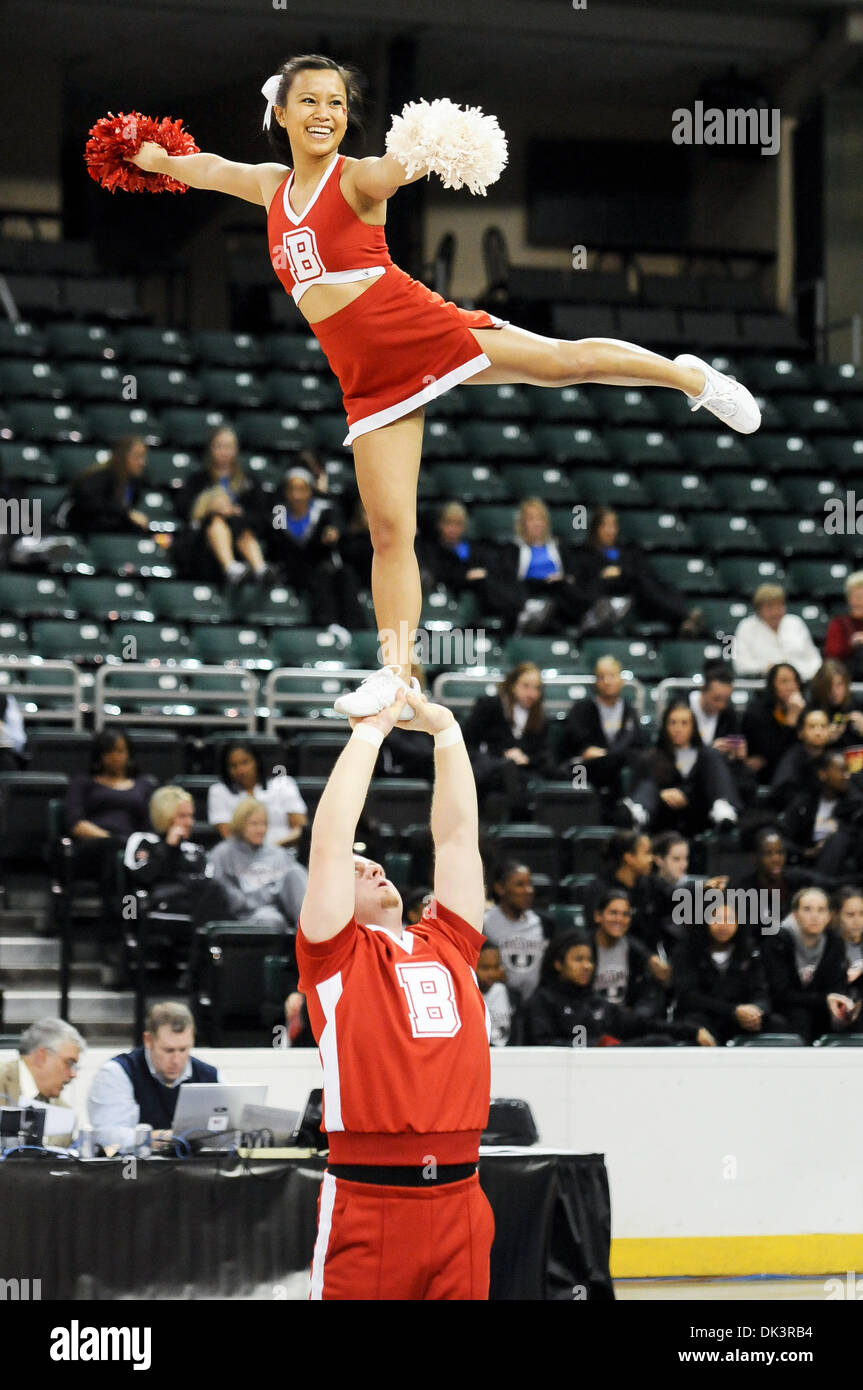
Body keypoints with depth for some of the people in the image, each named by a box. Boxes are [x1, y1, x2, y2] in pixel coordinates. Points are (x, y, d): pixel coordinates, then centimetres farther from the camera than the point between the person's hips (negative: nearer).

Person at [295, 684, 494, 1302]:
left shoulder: (449, 945, 17)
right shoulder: (336, 955, 5)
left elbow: (458, 835, 18)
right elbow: (331, 842, -1)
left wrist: (446, 730, 16)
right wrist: (370, 730, 3)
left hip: (460, 1199, 4)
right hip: (367, 1200, -4)